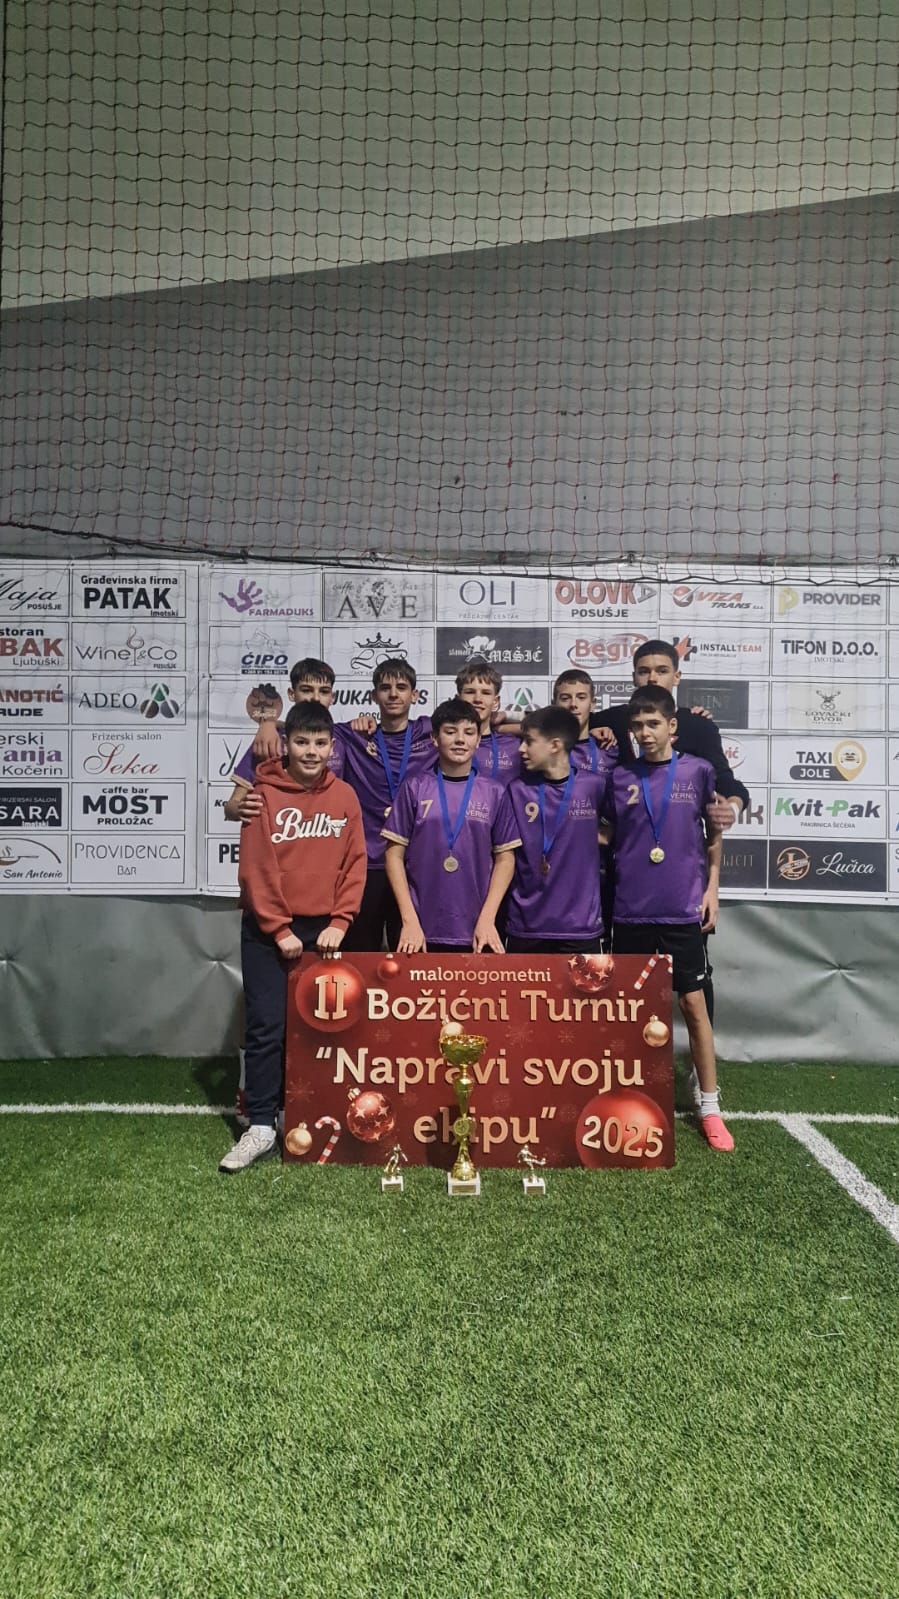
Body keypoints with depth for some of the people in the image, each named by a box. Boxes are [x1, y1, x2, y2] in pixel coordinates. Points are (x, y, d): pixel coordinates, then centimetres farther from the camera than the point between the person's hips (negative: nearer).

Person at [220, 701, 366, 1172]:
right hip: (267, 930, -2)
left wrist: (339, 922, -6)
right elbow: (255, 868, -8)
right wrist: (278, 929, -11)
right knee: (267, 1027, -3)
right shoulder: (264, 794, -5)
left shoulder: (344, 796, 3)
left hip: (323, 929, 2)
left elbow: (354, 863, 2)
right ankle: (261, 1126, 4)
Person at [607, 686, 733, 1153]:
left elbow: (714, 835, 9)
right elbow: (605, 835, 12)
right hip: (630, 909, 1)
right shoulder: (619, 777, 1)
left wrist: (711, 888, 4)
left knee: (693, 1004, 3)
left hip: (682, 909, -1)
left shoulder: (697, 771, -1)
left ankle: (709, 1106, 14)